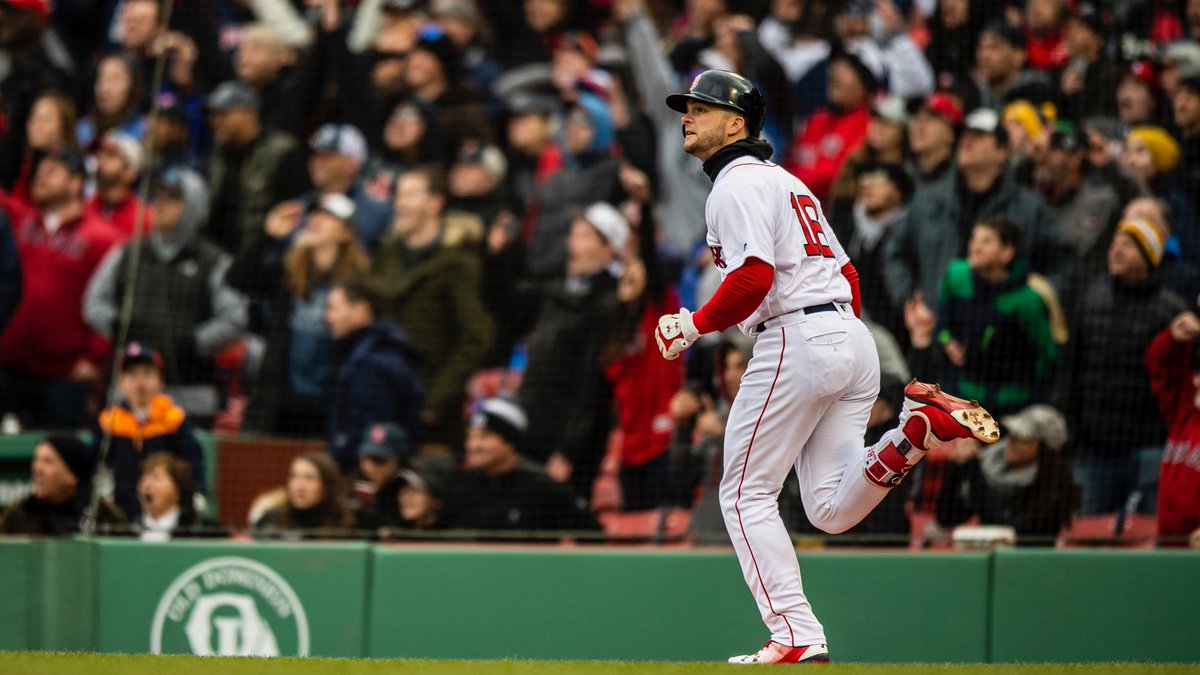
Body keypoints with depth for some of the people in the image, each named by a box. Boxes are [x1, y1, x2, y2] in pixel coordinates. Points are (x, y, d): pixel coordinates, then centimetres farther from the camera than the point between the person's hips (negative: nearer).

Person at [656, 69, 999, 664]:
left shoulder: (736, 186, -5)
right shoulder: (786, 181, 26)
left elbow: (755, 277, -19)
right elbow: (847, 275, 26)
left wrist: (693, 326, -8)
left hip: (797, 341, -9)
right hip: (853, 339, 9)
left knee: (746, 495, 0)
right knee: (832, 511, 3)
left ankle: (797, 638, -8)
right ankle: (919, 427, -16)